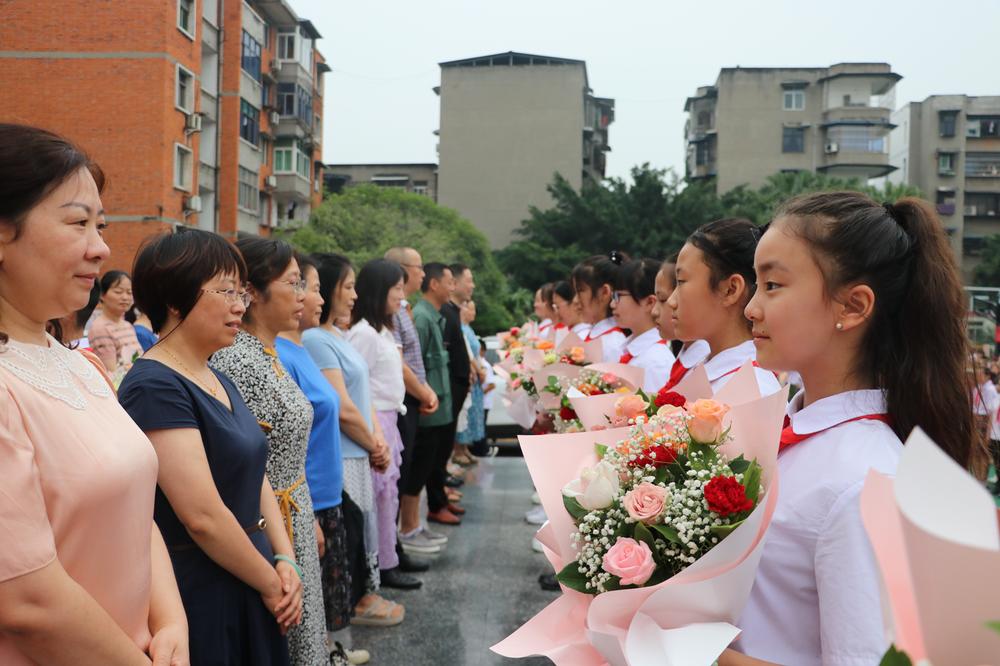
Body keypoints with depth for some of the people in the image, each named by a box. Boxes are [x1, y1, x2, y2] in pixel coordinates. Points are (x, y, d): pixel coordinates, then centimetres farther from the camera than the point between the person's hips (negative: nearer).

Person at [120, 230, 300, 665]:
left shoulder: (217, 380, 9)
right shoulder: (156, 387, -20)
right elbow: (203, 516, -24)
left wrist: (284, 560, -2)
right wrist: (272, 584, -13)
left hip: (249, 587, 9)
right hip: (199, 597, -9)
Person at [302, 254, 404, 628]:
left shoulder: (337, 336, 11)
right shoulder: (315, 340, -19)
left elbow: (362, 394, 13)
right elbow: (343, 409, -20)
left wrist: (378, 440, 0)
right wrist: (373, 446, -7)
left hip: (359, 456, 9)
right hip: (340, 459, -9)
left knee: (360, 524, 18)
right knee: (345, 530, 4)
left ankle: (362, 596, 32)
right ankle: (352, 602, 18)